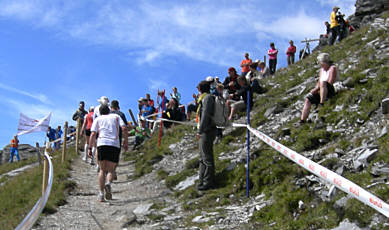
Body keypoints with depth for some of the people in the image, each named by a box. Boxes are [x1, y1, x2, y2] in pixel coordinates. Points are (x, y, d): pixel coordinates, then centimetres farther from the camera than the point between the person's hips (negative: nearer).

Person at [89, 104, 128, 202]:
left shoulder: (97, 119, 18)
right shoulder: (116, 116, 21)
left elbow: (93, 134, 6)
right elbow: (124, 128, 6)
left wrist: (90, 148, 7)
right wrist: (126, 141, 12)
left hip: (102, 144, 0)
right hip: (115, 145, 0)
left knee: (102, 170, 8)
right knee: (111, 170, 8)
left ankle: (101, 194, -2)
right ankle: (108, 183, -24)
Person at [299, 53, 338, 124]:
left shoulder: (333, 68, -5)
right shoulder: (322, 69, 19)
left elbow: (330, 83, -16)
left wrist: (316, 89, -16)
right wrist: (315, 89, -6)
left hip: (331, 91, -7)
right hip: (321, 92, 8)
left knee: (323, 83, -35)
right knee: (308, 100, -10)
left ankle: (322, 104, -41)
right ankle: (302, 121, -16)